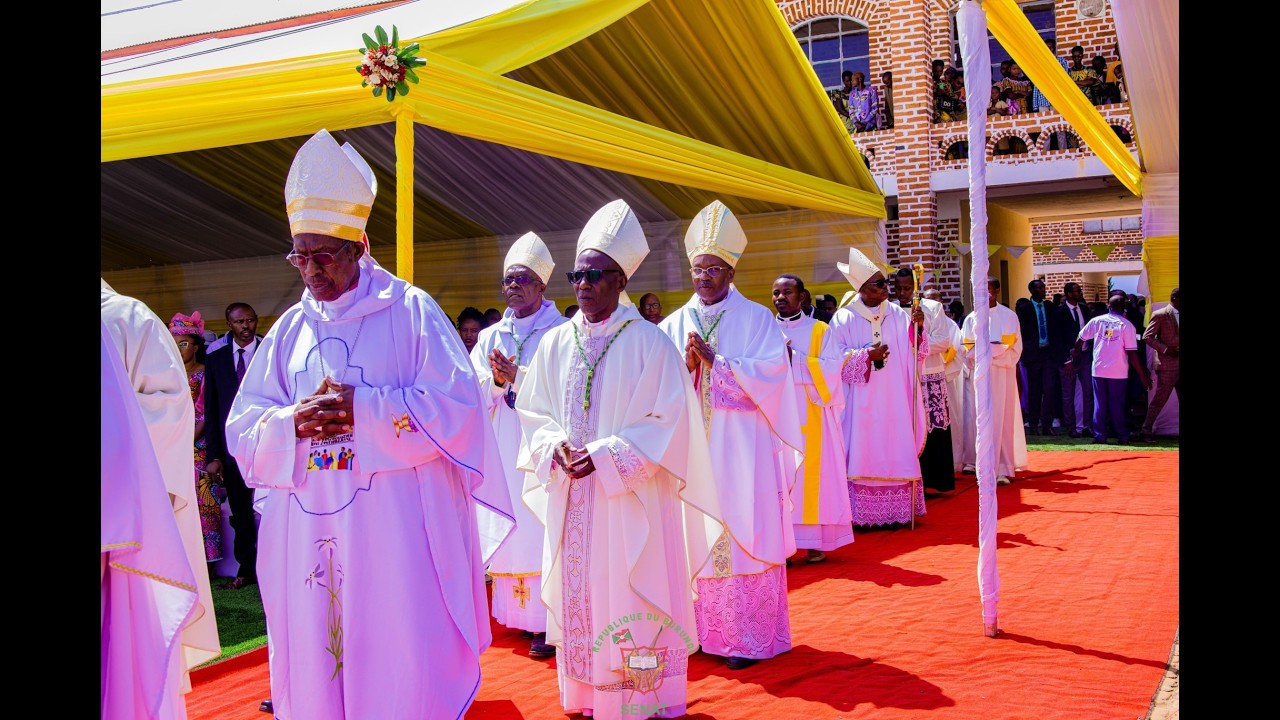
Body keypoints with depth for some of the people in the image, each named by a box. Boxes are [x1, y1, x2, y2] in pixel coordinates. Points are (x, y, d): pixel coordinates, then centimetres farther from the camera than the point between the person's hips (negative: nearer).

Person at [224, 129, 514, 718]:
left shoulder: (409, 311, -1)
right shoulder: (289, 329, 13)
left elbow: (457, 403, -9)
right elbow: (242, 423, 10)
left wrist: (363, 410, -17)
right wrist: (291, 422, -12)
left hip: (394, 528, -4)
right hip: (310, 532, 5)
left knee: (403, 661, -1)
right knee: (316, 663, 9)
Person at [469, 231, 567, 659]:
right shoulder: (490, 338, 14)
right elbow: (474, 394, 6)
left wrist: (518, 378, -16)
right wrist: (498, 382, -13)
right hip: (503, 455, 5)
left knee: (543, 531, -6)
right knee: (510, 530, 5)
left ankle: (547, 619, -2)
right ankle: (517, 611, 12)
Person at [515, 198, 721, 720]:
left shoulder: (649, 343, -6)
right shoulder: (555, 343, 7)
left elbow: (668, 422, -9)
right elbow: (533, 414, 10)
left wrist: (606, 455, -18)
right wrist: (555, 446, -11)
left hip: (629, 497, -4)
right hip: (570, 498, 4)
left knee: (628, 599, 1)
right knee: (578, 594, 9)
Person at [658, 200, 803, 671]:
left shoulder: (757, 319, 0)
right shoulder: (674, 324, 9)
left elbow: (772, 374, -12)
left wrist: (713, 360, -15)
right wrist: (687, 364, -14)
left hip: (742, 451, -3)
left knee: (745, 537, 0)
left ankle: (751, 636, 9)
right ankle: (705, 628, 18)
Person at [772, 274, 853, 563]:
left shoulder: (819, 330, 6)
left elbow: (832, 368, -6)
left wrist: (795, 358, -14)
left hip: (809, 417, -2)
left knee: (811, 474, -2)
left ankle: (815, 542, 4)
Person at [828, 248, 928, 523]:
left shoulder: (898, 315, 6)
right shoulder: (844, 319, -3)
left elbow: (915, 354, 4)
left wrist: (916, 327, -12)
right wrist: (867, 356, -17)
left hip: (896, 400, 3)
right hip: (862, 402, -3)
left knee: (896, 452, 4)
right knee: (864, 454, -2)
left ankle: (897, 510, 11)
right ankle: (863, 512, 4)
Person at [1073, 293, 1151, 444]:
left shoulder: (1096, 321, 1)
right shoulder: (1126, 325, -7)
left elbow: (1080, 339, 11)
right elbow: (1132, 354, -10)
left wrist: (1076, 352, 33)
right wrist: (1143, 375, -4)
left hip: (1098, 369, 2)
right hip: (1118, 372, -2)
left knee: (1099, 404, 8)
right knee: (1117, 405, 6)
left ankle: (1099, 436, 7)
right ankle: (1122, 437, 10)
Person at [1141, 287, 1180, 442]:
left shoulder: (1178, 315, 13)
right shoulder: (1160, 315, -6)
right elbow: (1147, 336, -10)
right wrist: (1166, 349, -17)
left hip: (1178, 363, 6)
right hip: (1167, 365, -6)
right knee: (1160, 399, -3)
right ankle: (1146, 431, 7)